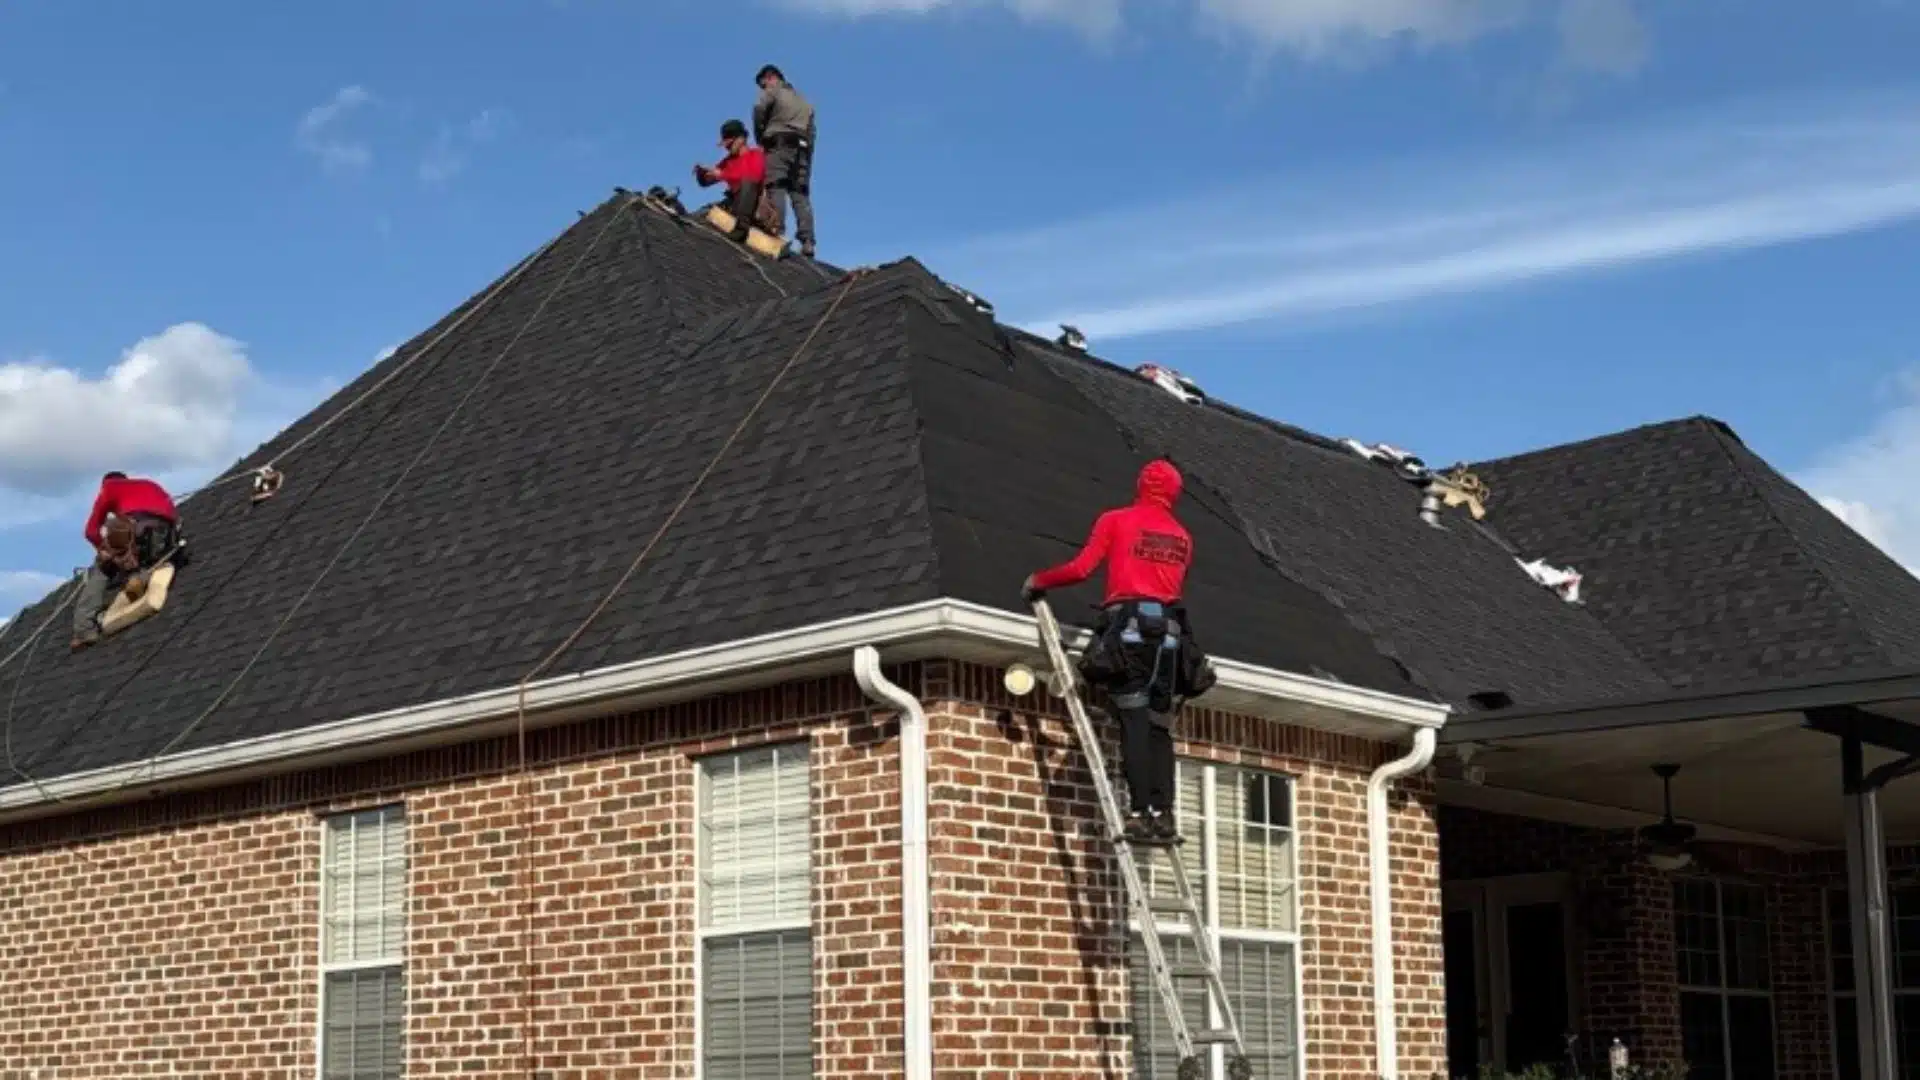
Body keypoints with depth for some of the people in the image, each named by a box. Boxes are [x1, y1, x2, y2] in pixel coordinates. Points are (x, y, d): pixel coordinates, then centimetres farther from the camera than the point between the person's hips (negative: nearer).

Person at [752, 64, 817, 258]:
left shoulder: (773, 92, 10)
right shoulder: (804, 101, 30)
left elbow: (759, 109, -9)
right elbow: (811, 131, 21)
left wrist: (760, 138, 0)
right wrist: (806, 160, 15)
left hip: (779, 145, -5)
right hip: (802, 148, 5)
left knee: (776, 189, -11)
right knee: (800, 194, -1)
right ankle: (807, 241, -13)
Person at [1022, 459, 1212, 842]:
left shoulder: (1116, 521, 6)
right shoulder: (1182, 536, 19)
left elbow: (1081, 568, -1)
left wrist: (1039, 580, 13)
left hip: (1129, 627, -4)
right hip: (1168, 629, 4)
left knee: (1134, 723, -8)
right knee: (1160, 728, 6)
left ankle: (1141, 813, -15)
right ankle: (1164, 814, -3)